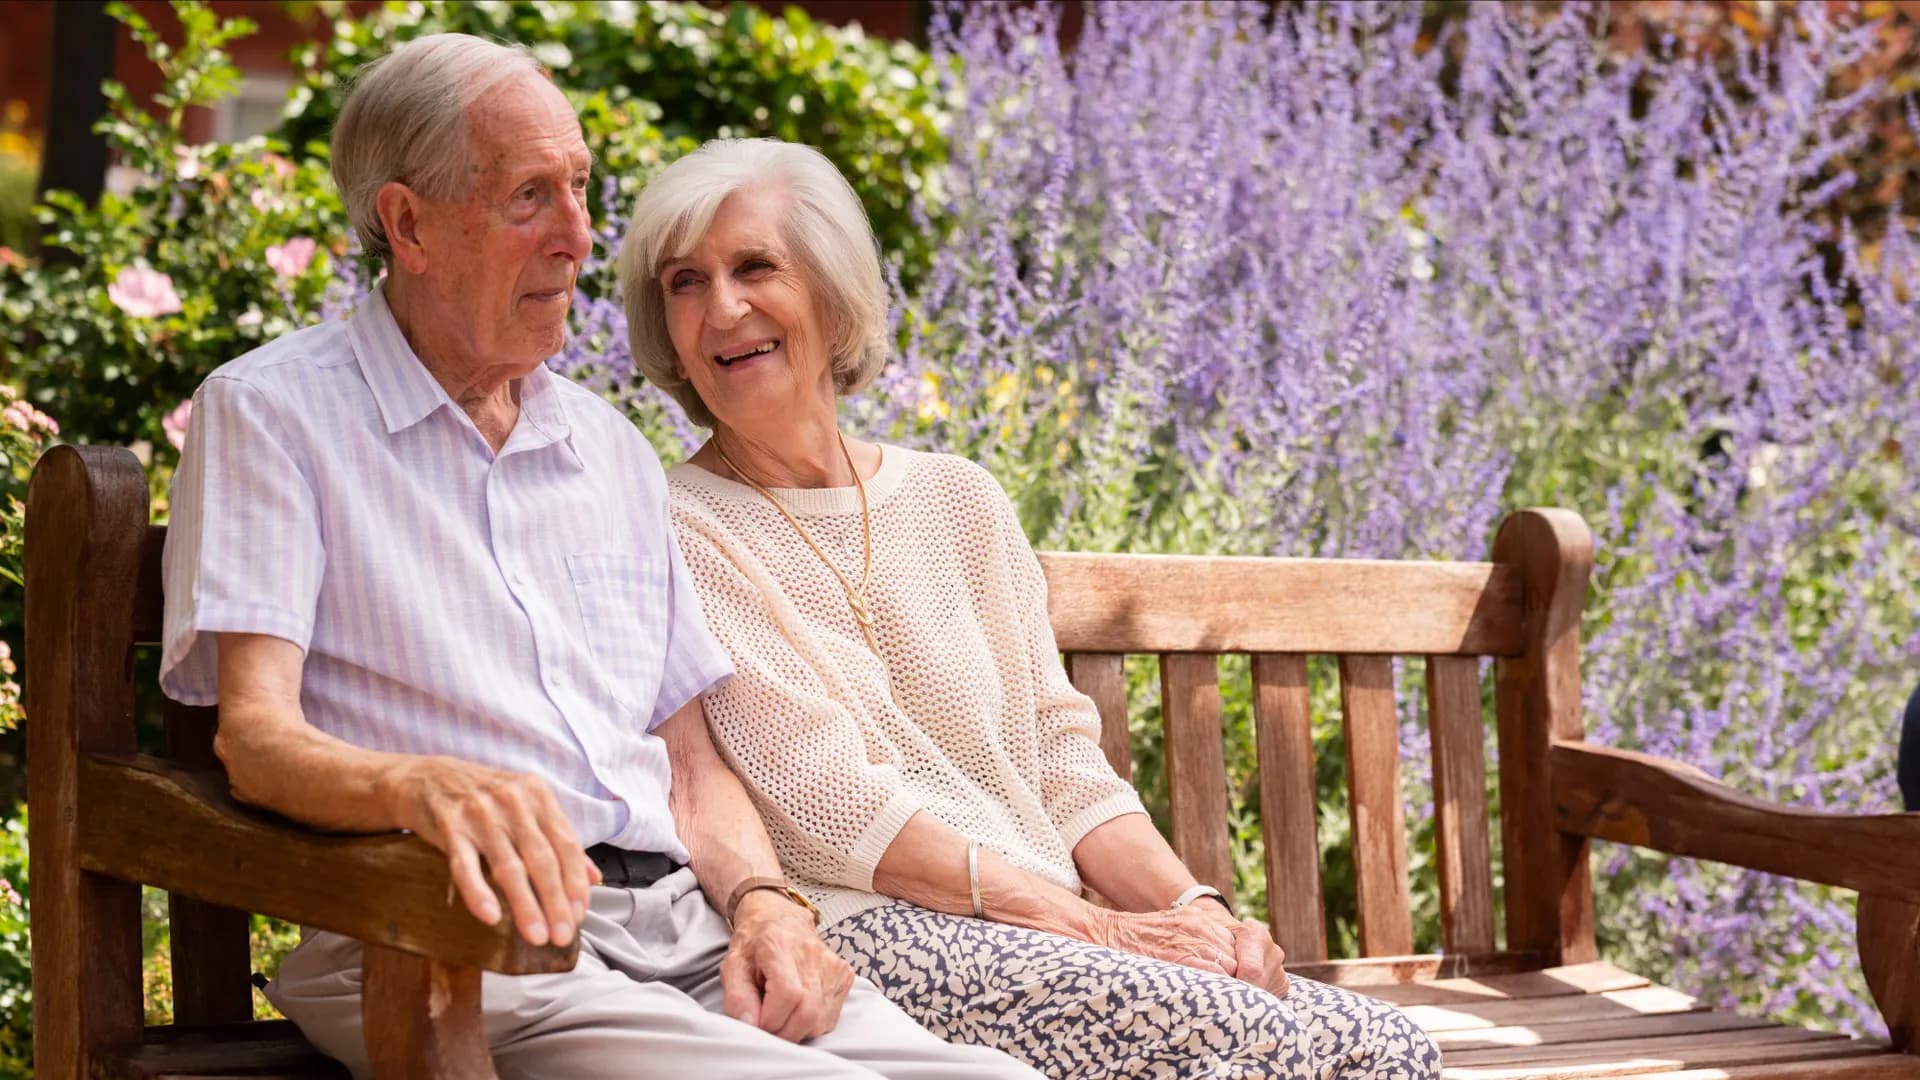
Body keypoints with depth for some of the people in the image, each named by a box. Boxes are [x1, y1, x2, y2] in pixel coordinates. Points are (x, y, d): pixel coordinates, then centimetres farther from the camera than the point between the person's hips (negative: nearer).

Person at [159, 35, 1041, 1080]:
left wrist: (764, 903, 1)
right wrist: (422, 784, -30)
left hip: (686, 939, 6)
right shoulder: (271, 411, 5)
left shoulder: (611, 447, 24)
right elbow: (256, 733, -8)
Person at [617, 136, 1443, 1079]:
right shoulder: (677, 532, -1)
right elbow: (835, 807, -10)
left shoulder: (961, 502, 17)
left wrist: (1195, 910, -4)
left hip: (1057, 921, 6)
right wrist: (1101, 928, -15)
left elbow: (1063, 764, 15)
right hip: (872, 935, -6)